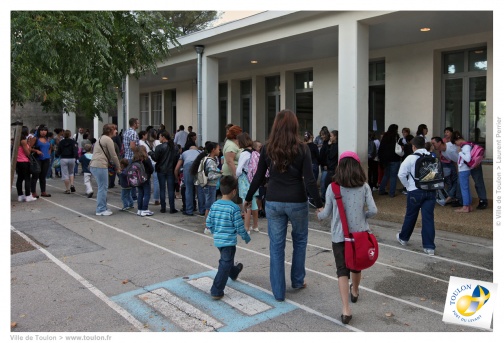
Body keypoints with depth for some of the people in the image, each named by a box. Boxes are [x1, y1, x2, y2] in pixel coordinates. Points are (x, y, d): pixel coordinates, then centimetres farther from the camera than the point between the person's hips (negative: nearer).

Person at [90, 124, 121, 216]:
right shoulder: (108, 139, -6)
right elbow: (113, 156, -6)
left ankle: (102, 208, 22)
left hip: (93, 165, 10)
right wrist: (118, 168, 4)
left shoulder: (101, 138, 24)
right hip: (100, 166, -10)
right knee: (103, 188, -4)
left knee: (102, 188, 16)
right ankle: (101, 210, 0)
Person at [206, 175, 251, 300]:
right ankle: (216, 292, 0)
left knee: (227, 259, 29)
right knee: (225, 265, 0)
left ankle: (234, 272, 56)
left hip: (217, 240, 7)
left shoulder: (214, 205, -1)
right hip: (229, 241, -7)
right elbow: (239, 227, -13)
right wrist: (246, 238, 4)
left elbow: (209, 223, 6)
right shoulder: (234, 208, -18)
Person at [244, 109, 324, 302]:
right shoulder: (301, 149, -7)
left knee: (276, 246, 9)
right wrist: (319, 205, -3)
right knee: (300, 240, 22)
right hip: (297, 202, -1)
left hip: (273, 202, 1)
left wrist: (248, 198, 15)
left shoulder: (267, 148, -2)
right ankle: (297, 281, 32)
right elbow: (309, 180, -11)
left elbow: (258, 177, 3)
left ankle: (278, 292, 15)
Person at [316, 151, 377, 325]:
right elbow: (373, 210, -8)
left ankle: (346, 310, -9)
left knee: (342, 270, 1)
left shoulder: (332, 188, -8)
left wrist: (319, 215, 18)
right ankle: (354, 292, 50)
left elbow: (327, 212, -4)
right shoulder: (364, 187, -4)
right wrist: (362, 216, 12)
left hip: (339, 235, -2)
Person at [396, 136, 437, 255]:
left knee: (410, 216, 14)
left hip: (415, 191, -3)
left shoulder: (411, 158, -7)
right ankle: (429, 247, 2)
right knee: (428, 217, 3)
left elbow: (401, 175, -13)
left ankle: (403, 238, 34)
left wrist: (408, 186, 1)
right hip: (431, 191, 3)